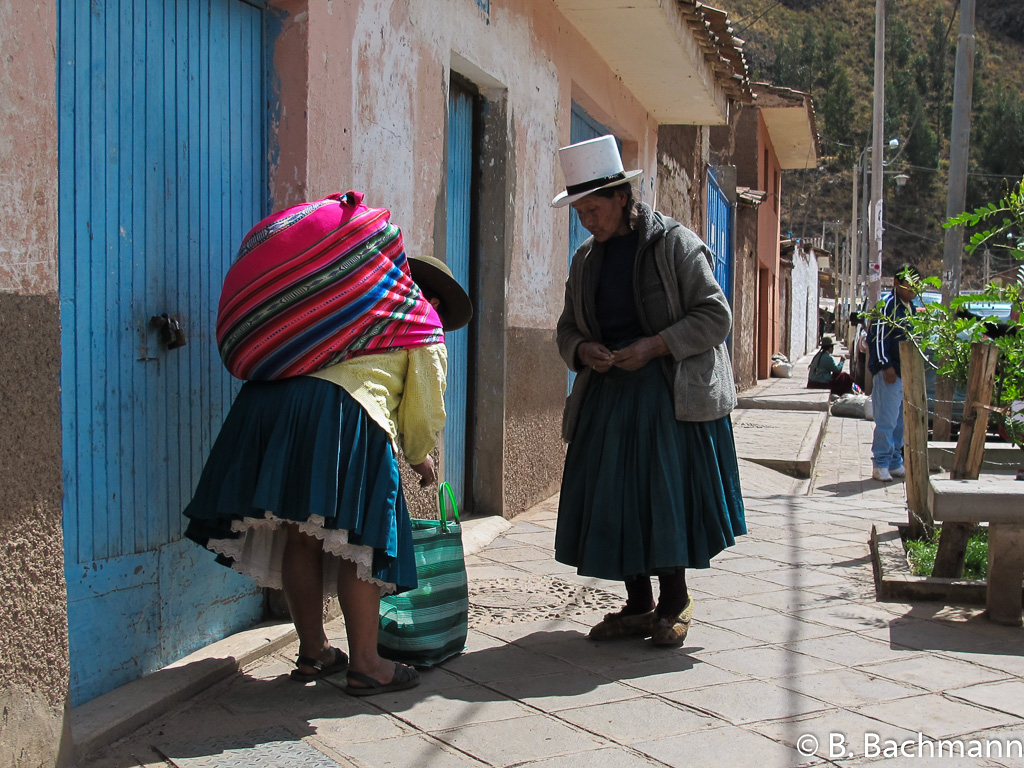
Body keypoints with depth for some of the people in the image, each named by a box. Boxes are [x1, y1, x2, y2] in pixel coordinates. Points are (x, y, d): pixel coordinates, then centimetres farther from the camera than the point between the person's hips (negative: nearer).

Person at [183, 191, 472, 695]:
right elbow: (425, 408, 14)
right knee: (356, 541, 3)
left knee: (300, 538, 14)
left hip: (268, 405, 7)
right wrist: (419, 457, 34)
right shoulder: (423, 322, 15)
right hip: (342, 414, -6)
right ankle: (364, 664, 8)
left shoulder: (352, 301, 33)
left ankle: (312, 652, 27)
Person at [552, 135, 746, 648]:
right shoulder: (586, 261, 13)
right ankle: (637, 606, 15)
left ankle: (674, 604, 13)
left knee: (668, 497, -4)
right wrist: (582, 350, -5)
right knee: (613, 501, 3)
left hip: (670, 394, -5)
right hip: (608, 394, 5)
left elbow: (715, 316, -6)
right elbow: (567, 329, 19)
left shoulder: (674, 243, -4)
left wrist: (655, 346, -17)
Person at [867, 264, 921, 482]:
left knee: (902, 421, 12)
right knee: (887, 421, -7)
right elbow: (877, 337, -17)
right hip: (889, 373, -9)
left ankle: (895, 463, 21)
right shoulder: (888, 306, -11)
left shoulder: (911, 307, 16)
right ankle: (880, 465, 0)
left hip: (907, 372, 9)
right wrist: (886, 366, -20)